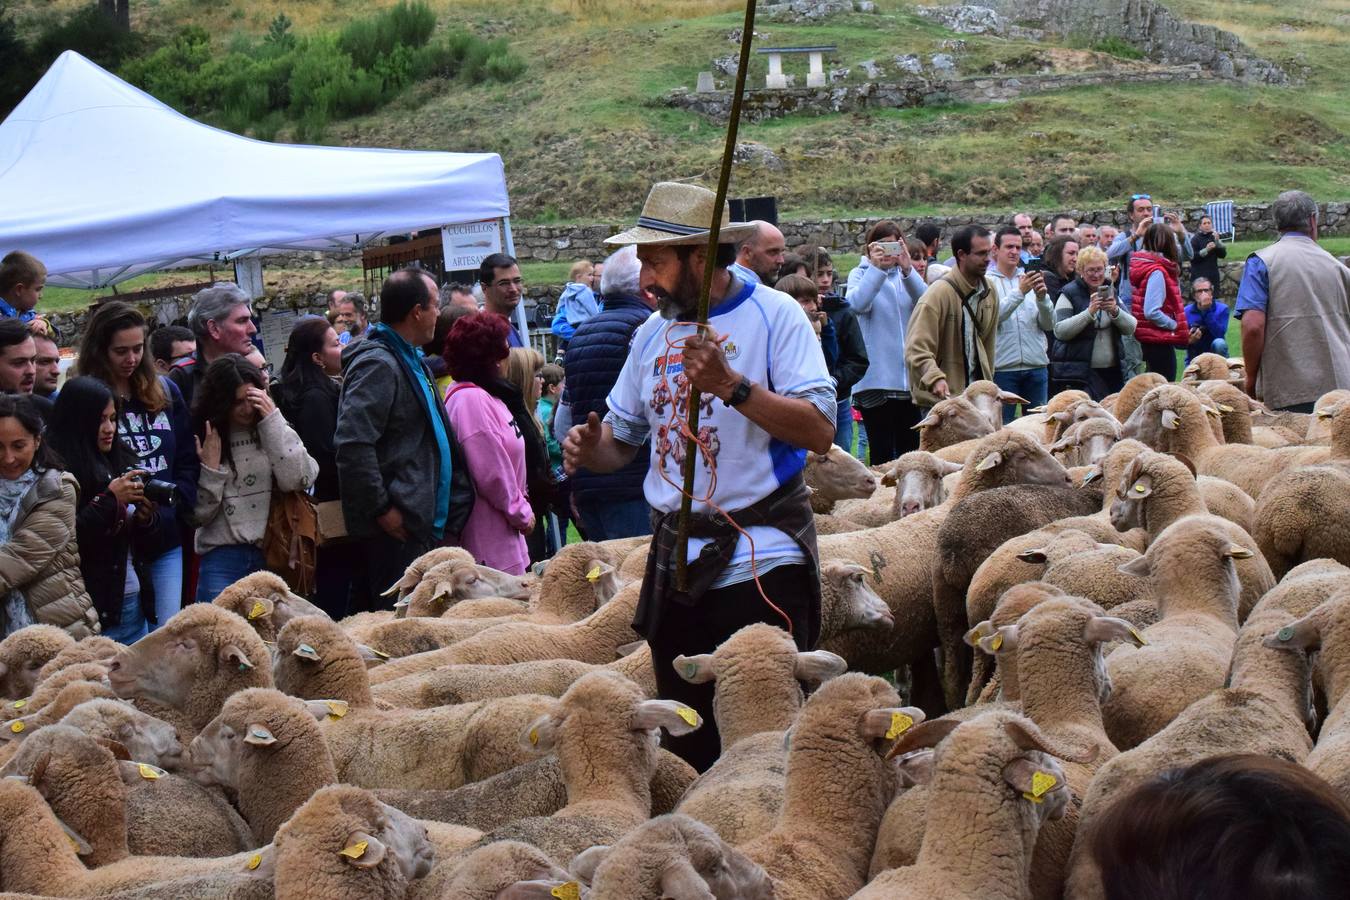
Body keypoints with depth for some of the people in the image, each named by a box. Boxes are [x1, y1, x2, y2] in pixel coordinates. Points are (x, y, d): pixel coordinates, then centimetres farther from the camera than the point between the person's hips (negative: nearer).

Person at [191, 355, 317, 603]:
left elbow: (299, 480, -9)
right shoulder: (201, 437, 3)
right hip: (222, 557, -1)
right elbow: (200, 515, 3)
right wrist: (211, 468, -11)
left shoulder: (270, 430, 8)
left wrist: (273, 419, -8)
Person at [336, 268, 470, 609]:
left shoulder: (411, 361, 19)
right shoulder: (377, 365, -15)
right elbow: (352, 444, -25)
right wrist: (381, 508, -21)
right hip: (397, 527, -10)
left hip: (419, 519, 10)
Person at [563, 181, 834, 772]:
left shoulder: (773, 315, -7)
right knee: (685, 735, 12)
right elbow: (624, 436, 18)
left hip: (762, 561, -6)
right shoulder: (652, 334, 12)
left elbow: (819, 432, -17)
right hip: (677, 562, 6)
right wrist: (590, 448, -5)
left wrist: (731, 385, -27)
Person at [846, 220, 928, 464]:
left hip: (907, 376, 4)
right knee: (882, 452, -3)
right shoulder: (861, 274, 3)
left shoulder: (905, 275, 11)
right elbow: (857, 304, -18)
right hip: (876, 377, -3)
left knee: (910, 449, 9)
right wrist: (876, 268, -23)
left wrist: (907, 269, -24)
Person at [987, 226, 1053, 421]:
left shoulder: (1032, 279, 12)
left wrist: (1042, 297, -11)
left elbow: (1049, 324, 6)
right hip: (1002, 367, -4)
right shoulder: (987, 281, 1)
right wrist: (1020, 292, -22)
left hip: (1036, 366, 4)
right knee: (1003, 425, 0)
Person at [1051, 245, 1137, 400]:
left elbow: (1130, 328, 6)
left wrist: (1115, 311, -13)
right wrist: (1089, 312, -22)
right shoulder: (1069, 294, -1)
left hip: (1112, 372, 5)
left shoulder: (1111, 292, 14)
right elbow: (1060, 331, -14)